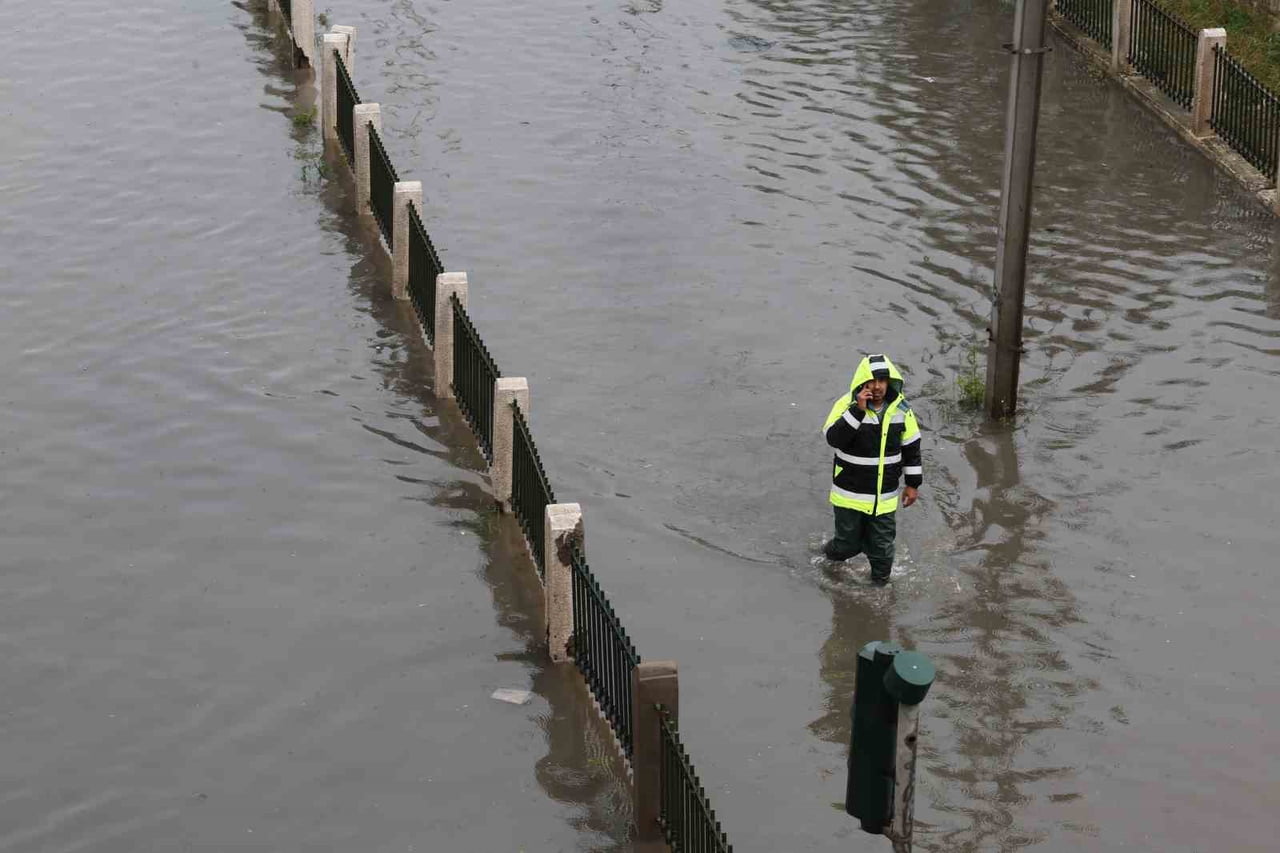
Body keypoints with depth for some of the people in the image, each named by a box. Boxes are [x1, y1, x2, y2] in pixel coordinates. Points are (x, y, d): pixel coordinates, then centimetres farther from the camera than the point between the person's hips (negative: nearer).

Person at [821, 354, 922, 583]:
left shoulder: (901, 409, -5)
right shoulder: (847, 405, -15)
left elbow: (911, 447, 6)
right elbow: (834, 438, -28)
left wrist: (913, 484, 8)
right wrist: (858, 410, -35)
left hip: (885, 496, 2)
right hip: (850, 493, -2)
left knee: (882, 546, 11)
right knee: (849, 543, 10)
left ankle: (881, 582, 33)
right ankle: (830, 555, 42)